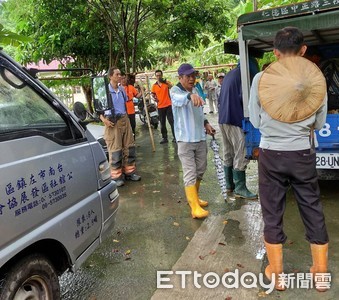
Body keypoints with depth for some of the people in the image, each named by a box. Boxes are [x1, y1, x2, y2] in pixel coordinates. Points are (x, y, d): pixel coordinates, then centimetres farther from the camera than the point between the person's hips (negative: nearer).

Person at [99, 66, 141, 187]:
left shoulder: (122, 89, 10)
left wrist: (126, 116, 15)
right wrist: (104, 119, -19)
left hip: (124, 119, 6)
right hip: (113, 122, -6)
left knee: (129, 147, 10)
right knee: (115, 150, -3)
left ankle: (129, 172, 22)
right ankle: (116, 176, 7)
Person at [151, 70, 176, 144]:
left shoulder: (166, 82, -2)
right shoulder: (154, 86, 6)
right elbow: (153, 94, 17)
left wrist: (166, 82, -34)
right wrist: (154, 98, -4)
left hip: (168, 105, -3)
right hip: (160, 106, 3)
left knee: (171, 121, -2)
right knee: (162, 123, 8)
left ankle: (175, 137, 6)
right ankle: (164, 138, 16)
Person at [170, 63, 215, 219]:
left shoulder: (195, 90, 11)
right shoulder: (175, 90, -12)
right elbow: (179, 99, -38)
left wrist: (205, 123, 9)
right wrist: (190, 95, -58)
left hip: (200, 137, 8)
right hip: (185, 139, -7)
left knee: (200, 170, 17)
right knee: (190, 173, -8)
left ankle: (194, 197, 34)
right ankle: (195, 207, -4)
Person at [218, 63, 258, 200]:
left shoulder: (229, 74, 19)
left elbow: (220, 99, 21)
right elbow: (243, 97, -15)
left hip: (223, 119, 9)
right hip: (235, 119, -9)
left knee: (228, 154, 13)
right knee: (241, 154, -4)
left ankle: (229, 185, 21)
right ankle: (240, 188, 0)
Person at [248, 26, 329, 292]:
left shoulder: (261, 78, -9)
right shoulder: (316, 78, -4)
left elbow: (255, 121, 0)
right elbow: (319, 123, 6)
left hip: (271, 154, -1)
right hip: (303, 154, 1)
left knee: (272, 213, 11)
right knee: (313, 211, 15)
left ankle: (276, 274, 24)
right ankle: (321, 273, 29)